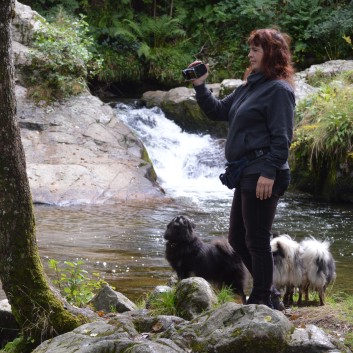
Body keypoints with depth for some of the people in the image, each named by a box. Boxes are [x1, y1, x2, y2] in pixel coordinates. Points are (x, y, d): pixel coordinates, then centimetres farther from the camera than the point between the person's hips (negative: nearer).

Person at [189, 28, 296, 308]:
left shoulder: (278, 89, -11)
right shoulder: (249, 87, 17)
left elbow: (282, 137, -17)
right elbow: (218, 111, 25)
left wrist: (269, 173, -23)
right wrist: (200, 86, 12)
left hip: (262, 176, -10)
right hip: (246, 175, 10)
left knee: (257, 240, -5)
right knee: (238, 238, 15)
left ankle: (262, 301, 3)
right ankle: (266, 290, 26)